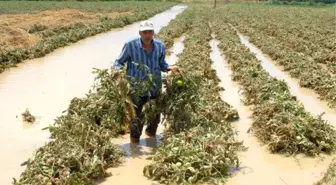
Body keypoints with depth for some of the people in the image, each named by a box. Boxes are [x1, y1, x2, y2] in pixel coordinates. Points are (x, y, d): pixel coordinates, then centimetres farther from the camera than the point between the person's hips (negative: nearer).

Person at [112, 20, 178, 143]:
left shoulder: (160, 46, -4)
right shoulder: (130, 45, -15)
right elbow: (119, 62, -4)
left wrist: (170, 68, -11)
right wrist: (117, 70, -25)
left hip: (155, 87, 4)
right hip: (137, 88, -4)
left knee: (155, 115, 20)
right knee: (138, 117, -2)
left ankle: (151, 132, 50)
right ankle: (135, 137, 26)